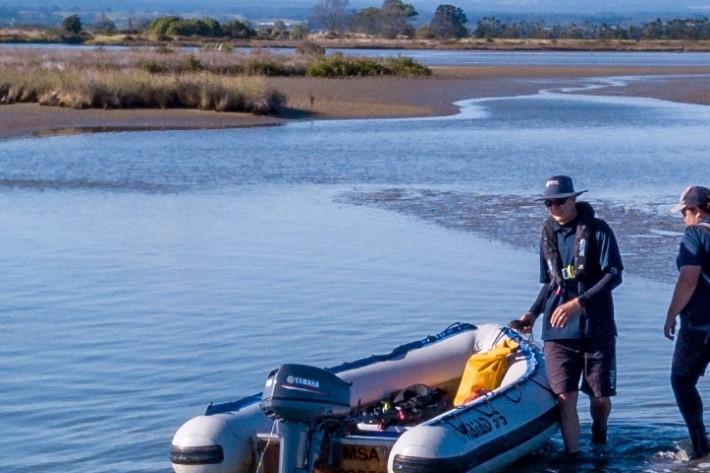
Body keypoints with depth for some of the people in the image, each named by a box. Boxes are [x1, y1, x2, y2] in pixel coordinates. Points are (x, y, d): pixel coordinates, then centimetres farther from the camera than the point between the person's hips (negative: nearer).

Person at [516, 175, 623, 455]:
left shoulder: (597, 230, -4)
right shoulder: (548, 234, 12)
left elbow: (614, 275, -11)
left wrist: (579, 302, -21)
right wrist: (534, 313, 7)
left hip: (597, 328, -3)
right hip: (558, 330, 3)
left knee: (601, 397, 2)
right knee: (565, 396, -9)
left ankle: (599, 433, 34)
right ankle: (573, 456, 0)